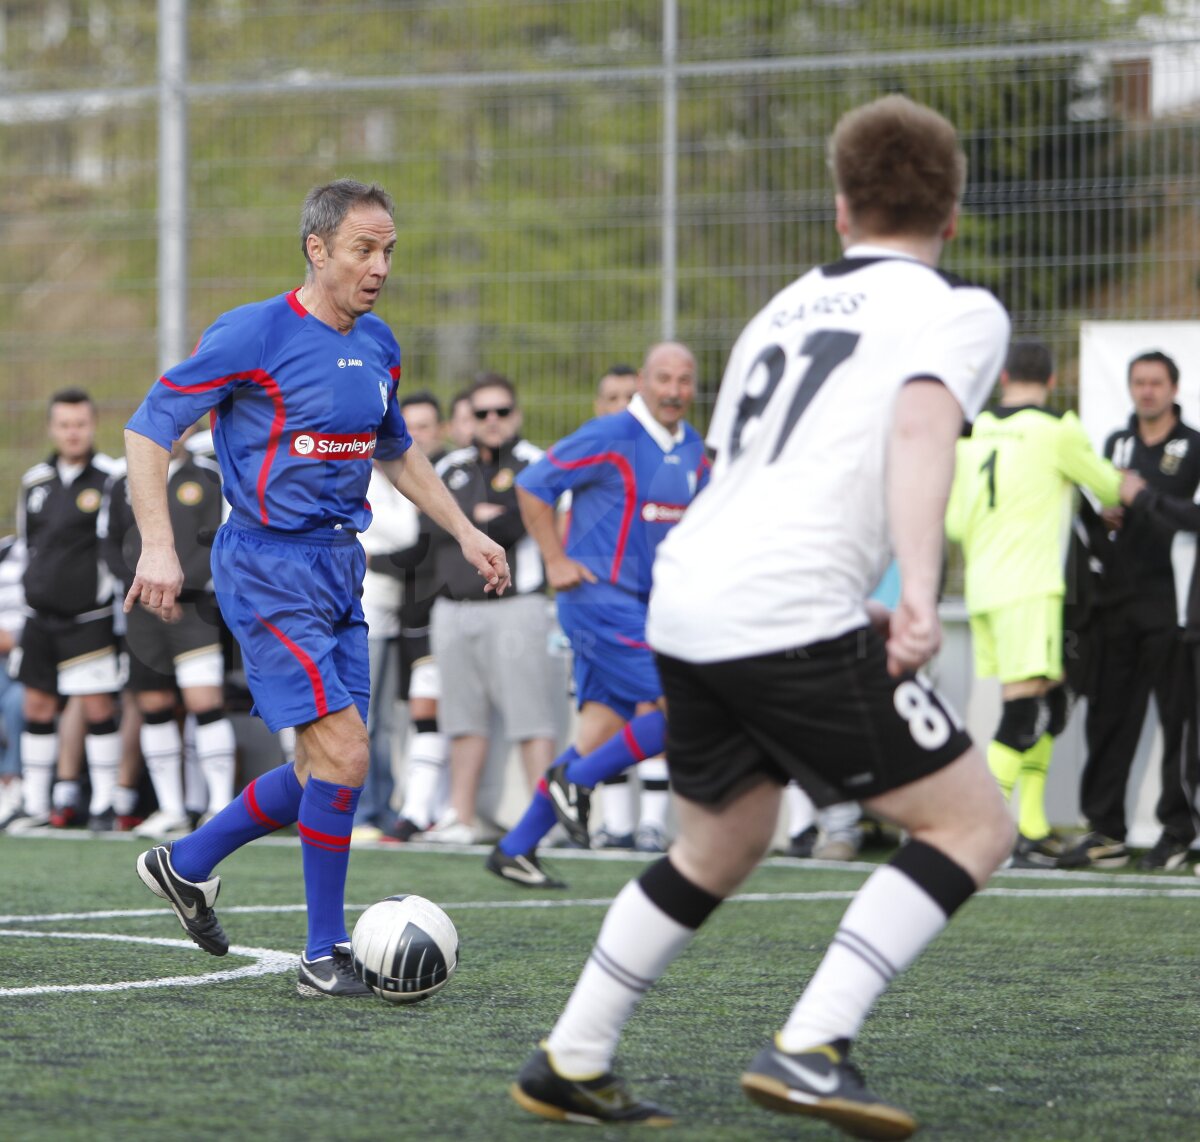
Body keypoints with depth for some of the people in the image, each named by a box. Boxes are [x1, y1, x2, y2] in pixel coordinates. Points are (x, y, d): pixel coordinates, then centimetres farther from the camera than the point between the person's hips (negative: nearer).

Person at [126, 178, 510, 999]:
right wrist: (158, 545, -19)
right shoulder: (253, 336, -12)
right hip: (269, 569, -8)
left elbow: (397, 451, 27)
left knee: (326, 770, 8)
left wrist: (464, 531, 19)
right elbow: (149, 428, -10)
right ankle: (325, 954, -3)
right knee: (344, 755, -15)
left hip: (340, 567, 8)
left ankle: (187, 864, 29)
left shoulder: (378, 347, 10)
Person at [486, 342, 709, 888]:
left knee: (603, 729, 7)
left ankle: (516, 849, 14)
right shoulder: (610, 438, -12)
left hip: (639, 606, 8)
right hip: (600, 598, -8)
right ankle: (575, 781, 0)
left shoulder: (693, 450, 11)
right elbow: (531, 486, -8)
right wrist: (557, 561, -10)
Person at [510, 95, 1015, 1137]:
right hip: (791, 614, -7)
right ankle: (810, 1050, -12)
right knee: (973, 824, 1)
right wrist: (919, 592, -27)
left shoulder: (789, 307, 24)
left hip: (686, 612, 8)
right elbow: (921, 426, -17)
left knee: (719, 846, 26)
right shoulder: (956, 311, 4)